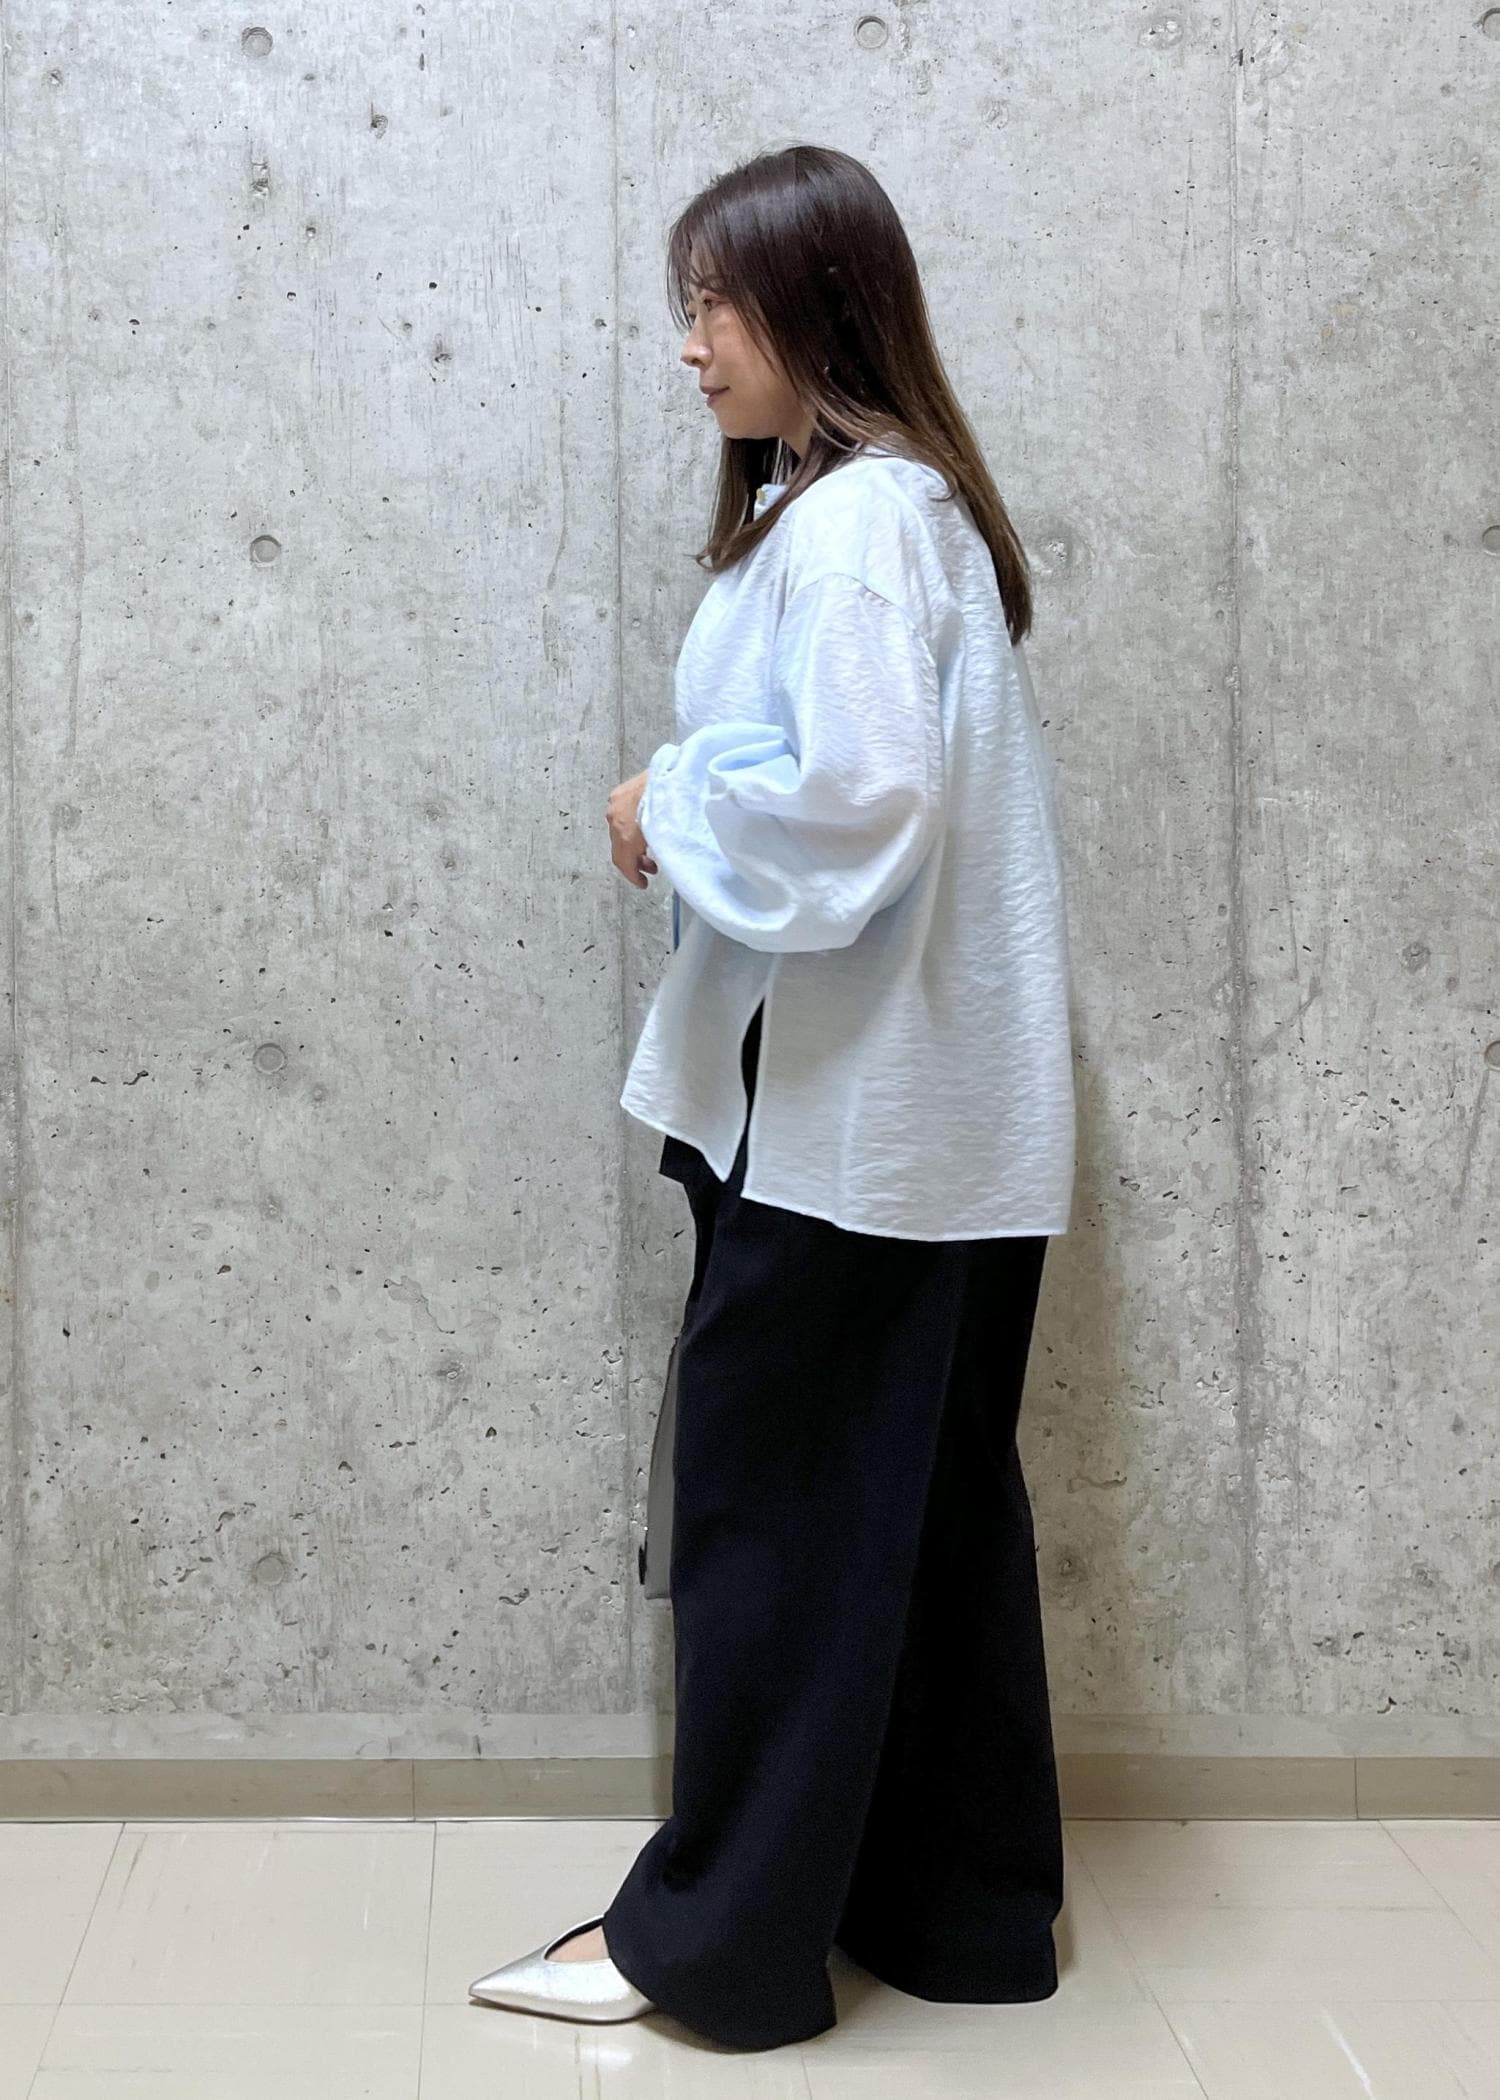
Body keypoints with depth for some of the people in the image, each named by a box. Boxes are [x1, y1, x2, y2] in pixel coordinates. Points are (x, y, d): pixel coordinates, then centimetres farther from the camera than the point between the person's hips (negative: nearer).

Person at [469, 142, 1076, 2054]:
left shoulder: (849, 519, -15)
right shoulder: (910, 501, 16)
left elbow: (859, 801, -27)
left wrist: (672, 813, -12)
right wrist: (707, 809, 7)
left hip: (849, 1115, -10)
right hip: (924, 1113, 10)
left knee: (772, 1504, 1)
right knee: (929, 1507, 14)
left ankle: (723, 1933, 14)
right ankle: (961, 1901, 26)